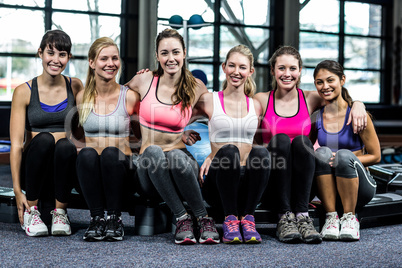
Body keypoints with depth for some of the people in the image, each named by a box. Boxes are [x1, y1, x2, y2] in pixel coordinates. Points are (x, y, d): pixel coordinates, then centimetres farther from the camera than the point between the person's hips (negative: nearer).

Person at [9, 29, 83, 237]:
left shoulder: (75, 87, 6)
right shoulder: (24, 91, -1)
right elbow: (16, 144, -6)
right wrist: (17, 190, -15)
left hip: (62, 172, 1)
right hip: (34, 170, -1)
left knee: (66, 145, -32)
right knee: (44, 139, -32)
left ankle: (60, 212, -15)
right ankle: (31, 211, -17)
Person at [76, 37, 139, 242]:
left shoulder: (129, 96, 0)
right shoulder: (82, 98, 6)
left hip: (120, 167, -1)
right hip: (90, 170, 1)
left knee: (111, 153, -35)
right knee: (87, 154, -33)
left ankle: (114, 217, -21)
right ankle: (97, 218, -22)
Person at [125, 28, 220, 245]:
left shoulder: (196, 88, 4)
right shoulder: (144, 81, 3)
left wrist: (189, 133, 6)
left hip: (182, 161, 0)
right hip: (149, 173, 0)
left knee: (176, 155, -37)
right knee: (153, 151, -36)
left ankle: (203, 218, -22)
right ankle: (182, 218, -29)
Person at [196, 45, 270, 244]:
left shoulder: (256, 106, 14)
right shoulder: (209, 101, 8)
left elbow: (253, 142, 16)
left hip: (245, 185, 2)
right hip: (218, 183, -2)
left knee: (261, 153, -29)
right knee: (229, 151, -33)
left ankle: (247, 218, -21)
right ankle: (230, 219, -23)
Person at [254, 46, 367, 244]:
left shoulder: (310, 99, 8)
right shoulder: (261, 100, 6)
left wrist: (358, 104, -10)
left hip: (301, 188, 1)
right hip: (271, 188, -1)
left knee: (302, 141, -27)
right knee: (281, 139, -28)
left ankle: (302, 216, -30)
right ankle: (284, 217, -30)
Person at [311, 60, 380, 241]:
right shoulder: (316, 117, 3)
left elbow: (375, 156, -3)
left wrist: (342, 160, -18)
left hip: (358, 187, -2)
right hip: (329, 189, 2)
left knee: (344, 155, -31)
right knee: (321, 153, -26)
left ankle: (350, 217, -20)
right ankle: (331, 217, -21)